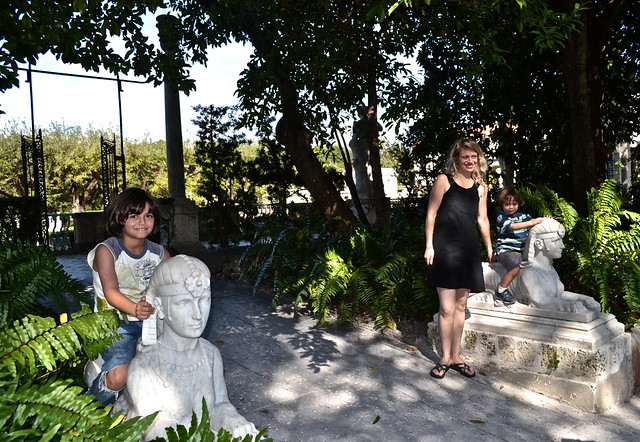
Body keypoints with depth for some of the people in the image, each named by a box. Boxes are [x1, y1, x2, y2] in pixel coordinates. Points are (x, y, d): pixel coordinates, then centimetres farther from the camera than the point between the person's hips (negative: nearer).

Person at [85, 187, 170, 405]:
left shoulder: (160, 254, 4)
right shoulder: (106, 251, -8)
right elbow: (111, 292, -21)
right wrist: (135, 309, -40)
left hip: (149, 321, 4)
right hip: (115, 322, -4)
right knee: (120, 376, -27)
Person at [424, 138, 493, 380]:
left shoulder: (480, 186, 12)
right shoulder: (444, 181, -3)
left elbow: (482, 219, 19)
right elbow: (431, 214, -5)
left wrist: (489, 246, 19)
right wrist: (429, 246, -9)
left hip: (469, 251, 5)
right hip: (445, 250, -5)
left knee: (461, 306, 12)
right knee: (447, 308, -4)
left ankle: (456, 356, 24)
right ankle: (445, 357, 12)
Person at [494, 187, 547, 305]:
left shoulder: (521, 215, 13)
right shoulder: (502, 217, -8)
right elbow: (512, 226, -24)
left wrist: (544, 220, -14)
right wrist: (532, 222, -31)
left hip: (520, 250, 8)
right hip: (505, 250, -7)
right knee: (515, 268, -27)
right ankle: (501, 290, -10)